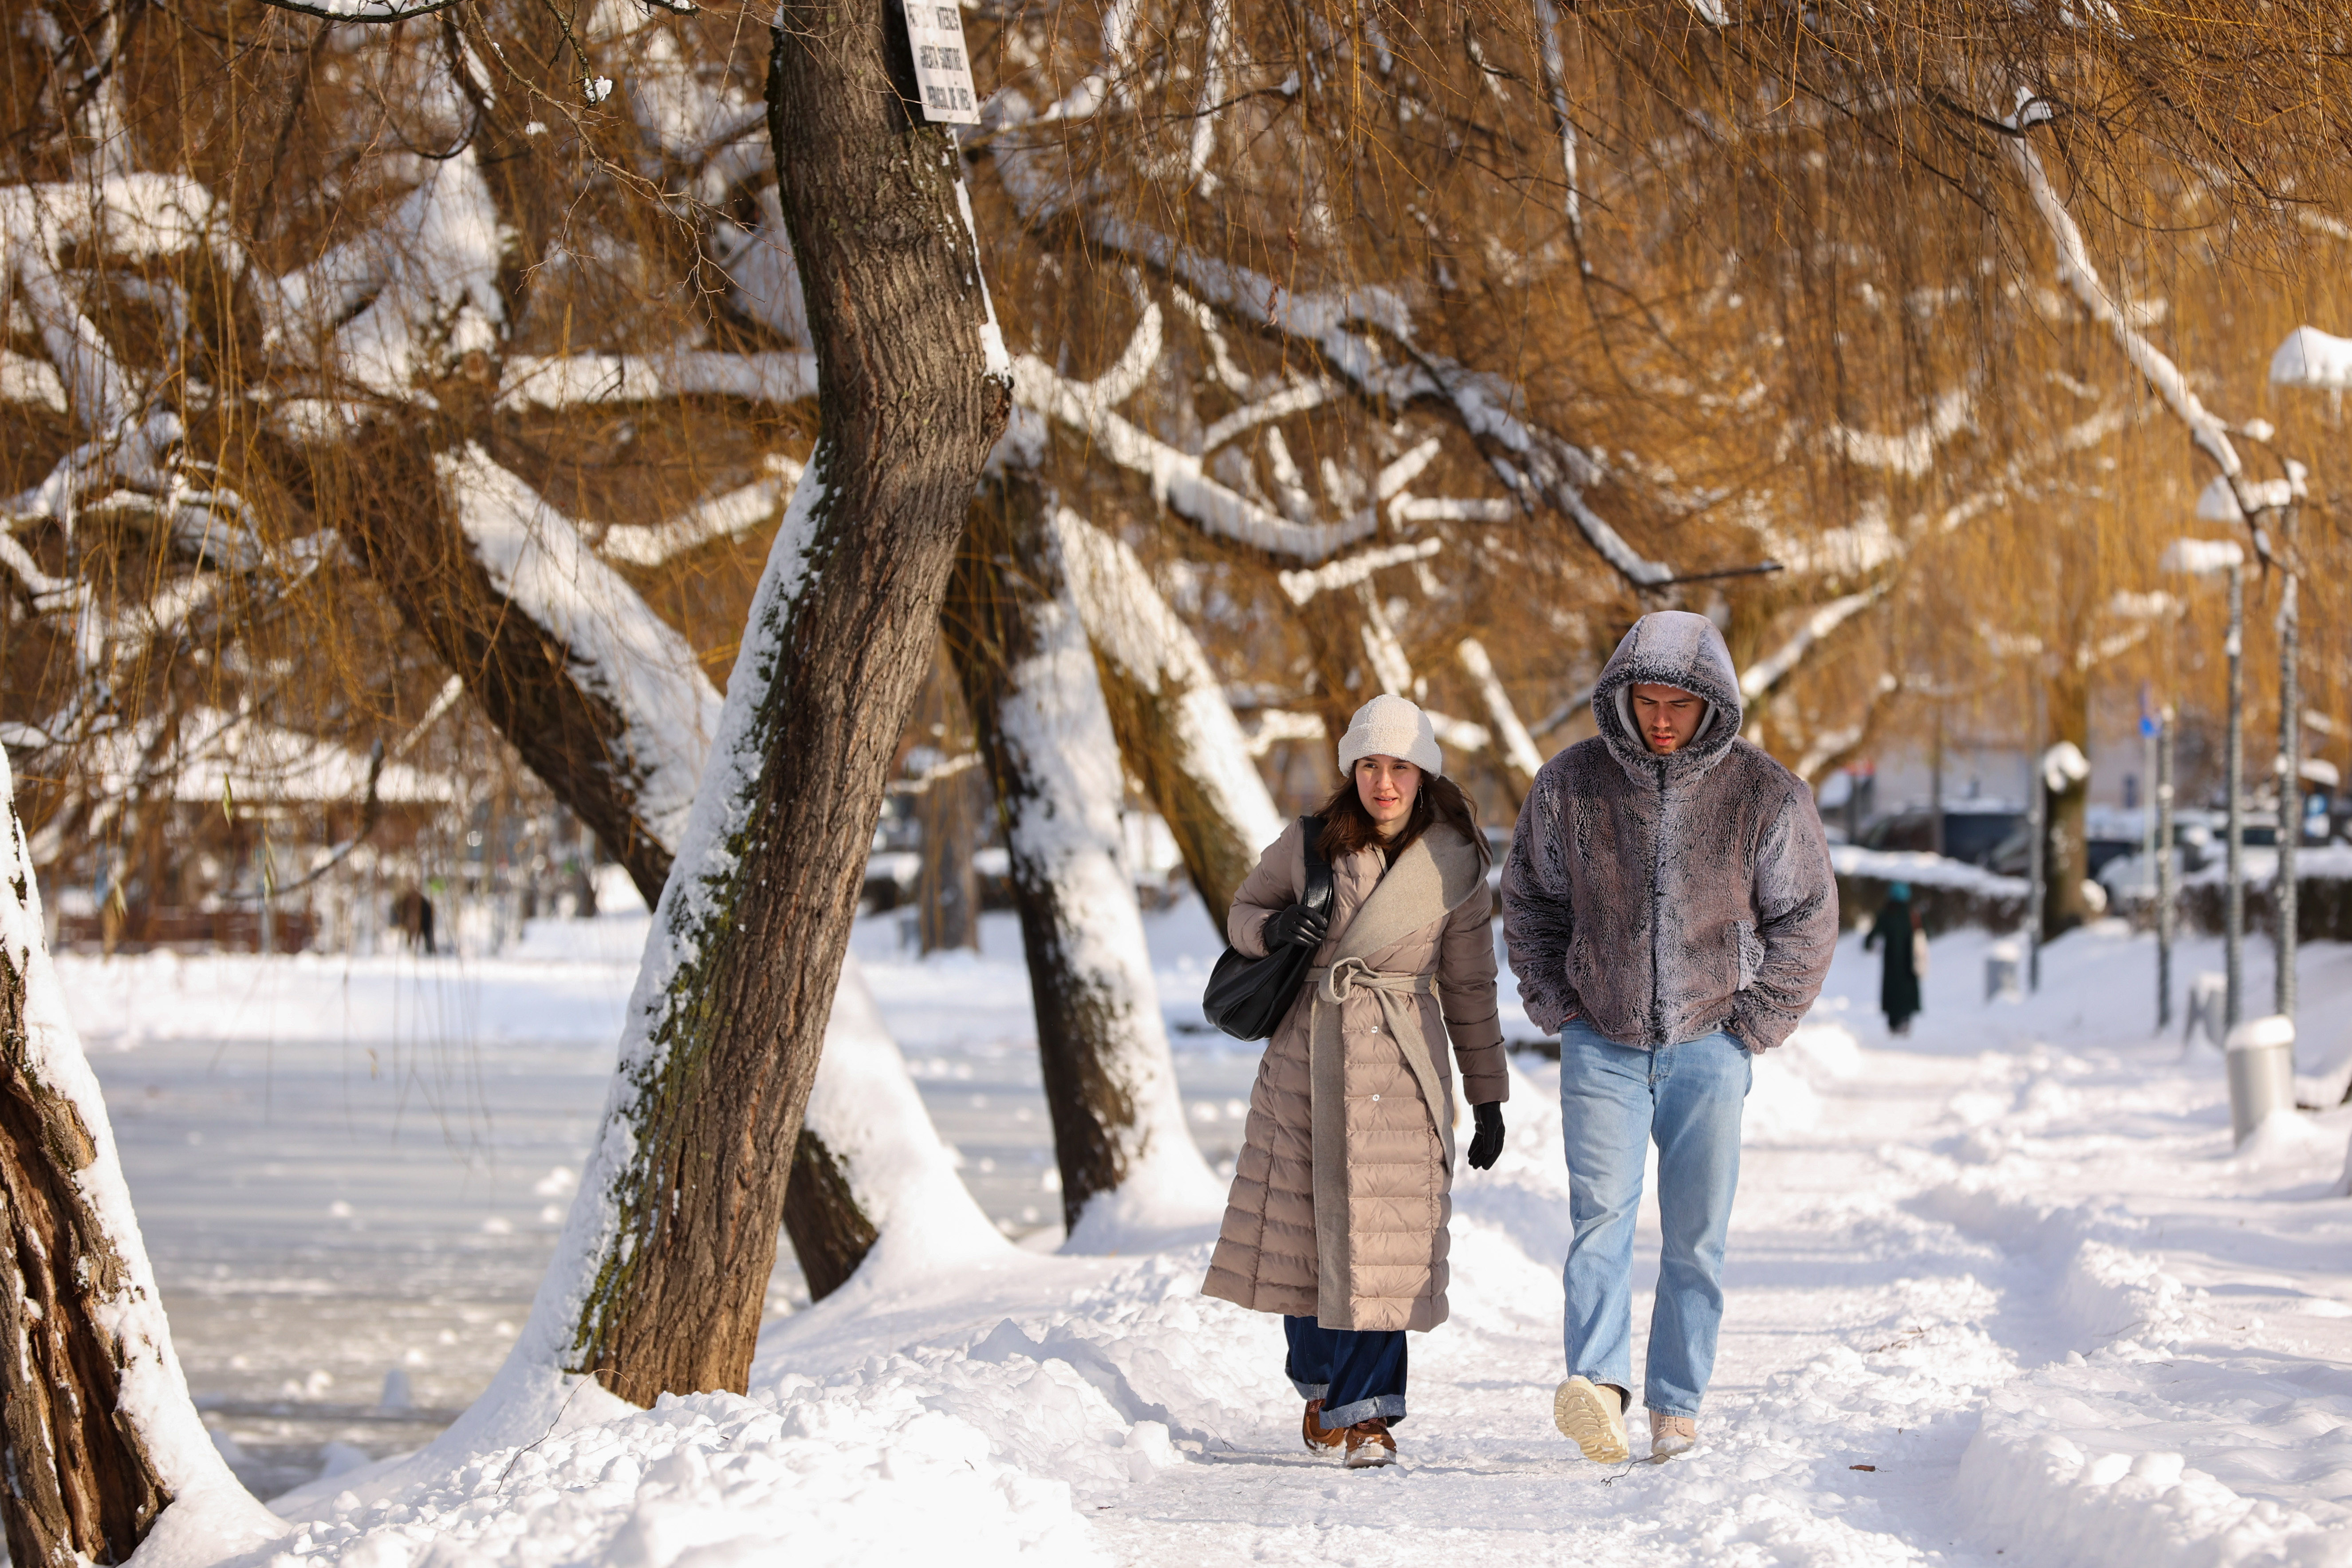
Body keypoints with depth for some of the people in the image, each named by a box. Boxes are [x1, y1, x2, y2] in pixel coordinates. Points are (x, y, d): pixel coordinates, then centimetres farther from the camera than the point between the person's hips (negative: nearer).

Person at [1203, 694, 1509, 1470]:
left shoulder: (1455, 867, -1)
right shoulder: (1309, 844, -1)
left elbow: (1470, 989, 6)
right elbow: (1244, 911, 12)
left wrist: (1489, 1099, 7)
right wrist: (1274, 927, -13)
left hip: (1398, 1058, -1)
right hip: (1305, 1053, 2)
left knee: (1378, 1232, -10)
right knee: (1302, 1227, 5)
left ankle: (1366, 1412, -6)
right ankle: (1320, 1389, 25)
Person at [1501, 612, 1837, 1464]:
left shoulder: (1766, 795, -5)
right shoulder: (1571, 783, -2)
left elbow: (1805, 919, 5)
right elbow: (1530, 899, 12)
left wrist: (1750, 1027, -1)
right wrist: (1558, 1008, 3)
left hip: (1708, 1049, 0)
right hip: (1602, 1044, 0)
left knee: (1695, 1235, 2)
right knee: (1601, 1209, -16)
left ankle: (1676, 1404, 11)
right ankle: (1599, 1384, -28)